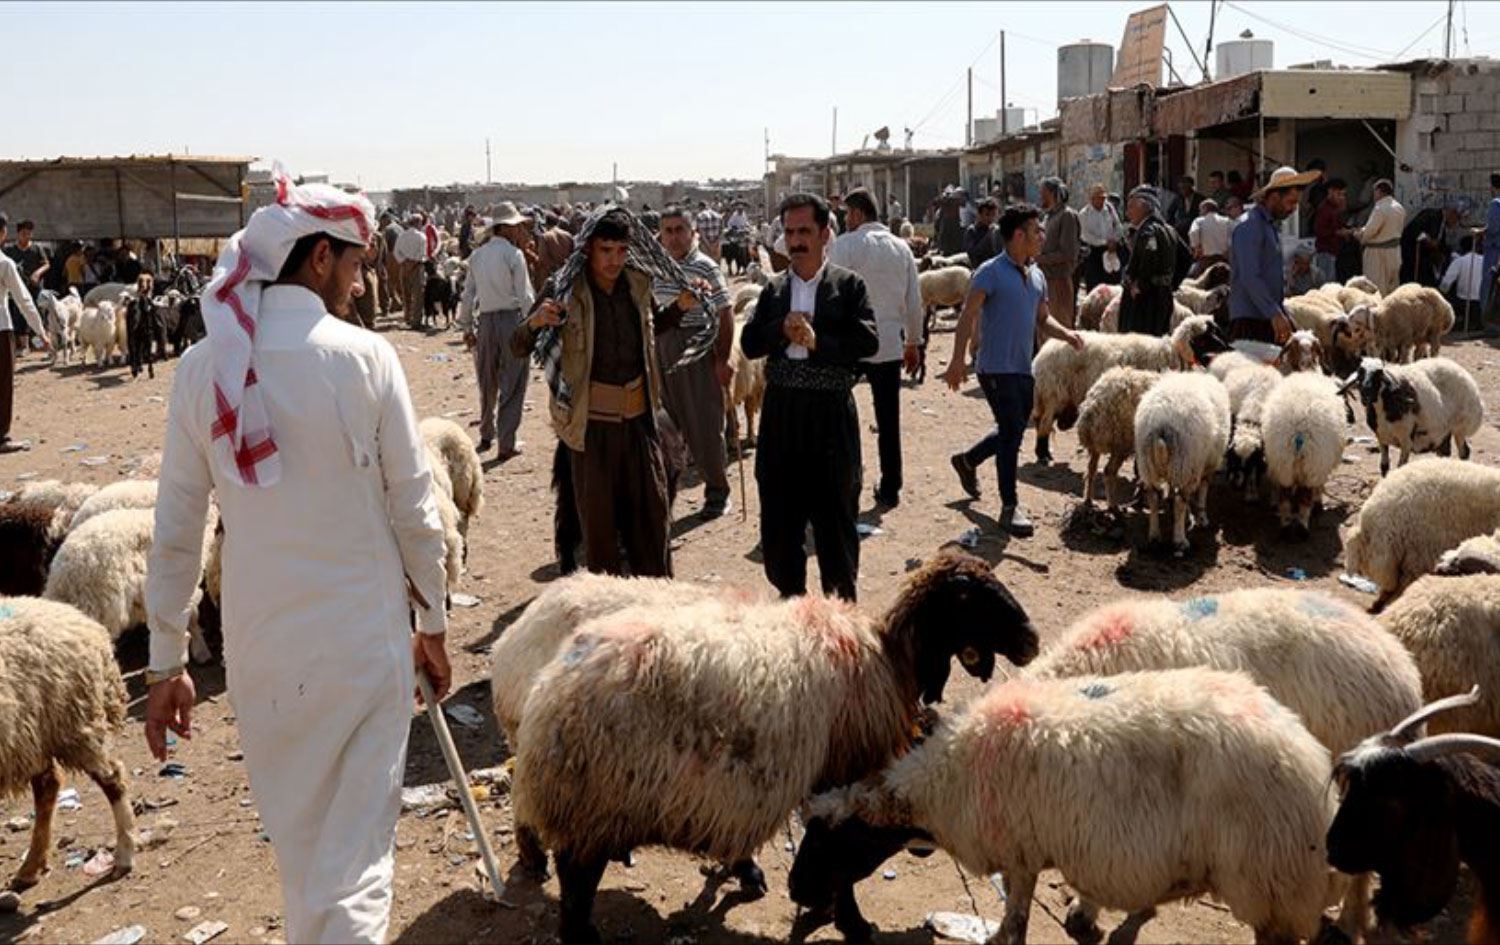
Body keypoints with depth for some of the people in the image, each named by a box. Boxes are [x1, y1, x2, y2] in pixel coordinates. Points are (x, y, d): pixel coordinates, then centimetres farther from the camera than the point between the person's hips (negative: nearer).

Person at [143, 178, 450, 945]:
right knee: (355, 855, 6)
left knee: (297, 846, 22)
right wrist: (433, 622, 8)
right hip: (363, 637, -3)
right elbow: (414, 508, -6)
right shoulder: (364, 357, -11)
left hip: (258, 646, 4)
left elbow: (175, 530, 0)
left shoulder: (202, 369, -3)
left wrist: (166, 661, 10)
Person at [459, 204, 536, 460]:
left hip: (486, 321, 6)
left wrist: (466, 327, 19)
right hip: (512, 318, -6)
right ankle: (506, 444, 2)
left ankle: (486, 435, 32)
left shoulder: (477, 256, 8)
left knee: (487, 382, 19)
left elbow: (468, 295, 11)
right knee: (512, 384, 1)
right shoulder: (513, 254, -9)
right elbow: (525, 296, -12)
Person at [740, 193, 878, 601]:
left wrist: (817, 341, -19)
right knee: (779, 517, 10)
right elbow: (749, 343, 2)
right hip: (781, 412, 4)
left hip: (830, 414, -3)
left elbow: (868, 340, -12)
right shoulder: (774, 288, 10)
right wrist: (782, 331, -14)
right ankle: (789, 596, 27)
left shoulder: (848, 285, -1)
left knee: (835, 517, 6)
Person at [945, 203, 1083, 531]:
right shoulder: (991, 272, -11)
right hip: (997, 368, -8)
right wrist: (958, 359, -22)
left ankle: (967, 461, 40)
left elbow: (1042, 319, 19)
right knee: (1011, 432, -7)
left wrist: (1066, 333, -1)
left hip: (1024, 369, 8)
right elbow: (968, 316, -15)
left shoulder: (1036, 276, 13)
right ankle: (1010, 507, 3)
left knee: (1013, 431, 16)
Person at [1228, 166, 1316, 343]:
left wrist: (1284, 315, 19)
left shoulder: (1271, 225, 21)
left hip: (1270, 320, 9)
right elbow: (1250, 278, -20)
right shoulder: (1250, 226, -9)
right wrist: (1275, 314, -24)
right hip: (1250, 320, -9)